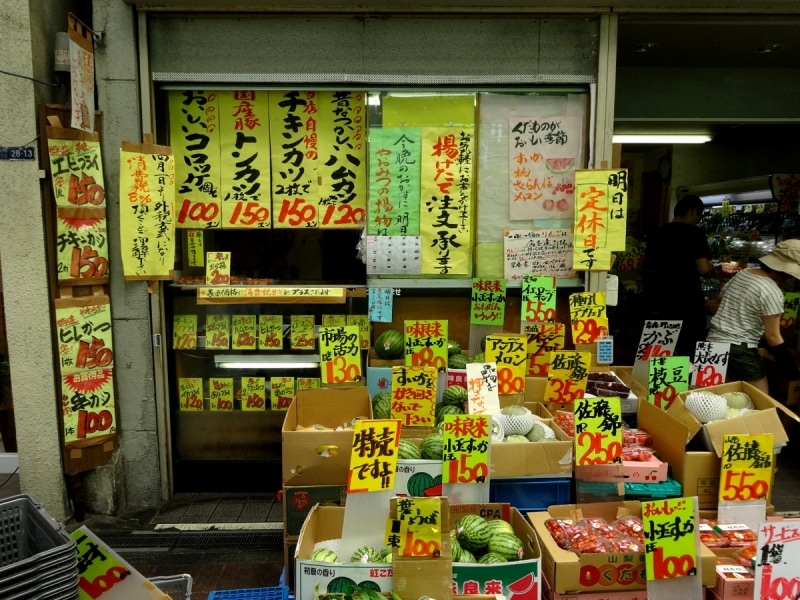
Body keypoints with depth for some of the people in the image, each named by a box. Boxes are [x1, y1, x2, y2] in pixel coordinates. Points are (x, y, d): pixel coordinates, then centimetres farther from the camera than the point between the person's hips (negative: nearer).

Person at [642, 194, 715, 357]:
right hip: (686, 305, -6)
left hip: (657, 305, 6)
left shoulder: (656, 234, 12)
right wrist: (713, 268, 5)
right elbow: (704, 269, -15)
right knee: (687, 353, 1)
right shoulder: (694, 233, -6)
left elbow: (647, 270, 17)